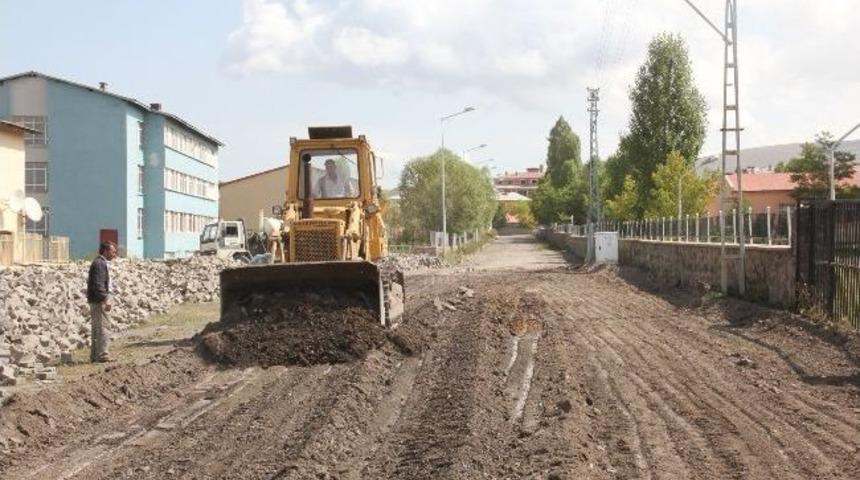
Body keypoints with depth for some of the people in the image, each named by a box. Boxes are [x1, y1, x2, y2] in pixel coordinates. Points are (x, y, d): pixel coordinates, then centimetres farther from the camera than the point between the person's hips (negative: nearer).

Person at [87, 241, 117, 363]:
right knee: (103, 328, -8)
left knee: (96, 328, 13)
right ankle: (102, 355, -7)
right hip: (99, 301, -11)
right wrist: (106, 300, -24)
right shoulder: (100, 263, -14)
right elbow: (98, 284, -22)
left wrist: (105, 298, 20)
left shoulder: (103, 263, 18)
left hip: (96, 301, 11)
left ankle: (94, 355, 18)